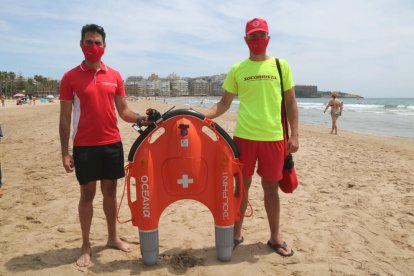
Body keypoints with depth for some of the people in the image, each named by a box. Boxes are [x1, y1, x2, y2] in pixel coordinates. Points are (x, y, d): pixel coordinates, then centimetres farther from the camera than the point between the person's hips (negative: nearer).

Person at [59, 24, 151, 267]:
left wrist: (140, 118, -14)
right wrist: (65, 152, -5)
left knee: (110, 190, 12)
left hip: (113, 143, 3)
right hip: (84, 146, -3)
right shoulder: (70, 77, -2)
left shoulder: (115, 76, 6)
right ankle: (86, 246, 20)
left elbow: (123, 111, 7)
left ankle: (113, 238, 27)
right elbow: (65, 118, -2)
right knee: (88, 193, 6)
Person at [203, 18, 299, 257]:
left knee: (271, 188, 9)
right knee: (242, 186, 7)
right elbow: (224, 103, 7)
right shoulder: (237, 70, 5)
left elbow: (291, 102, 7)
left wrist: (295, 134, 0)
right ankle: (236, 234, 25)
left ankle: (275, 237, 26)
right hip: (243, 136, 0)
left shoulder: (281, 66, 6)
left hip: (274, 137, 0)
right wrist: (202, 116, -9)